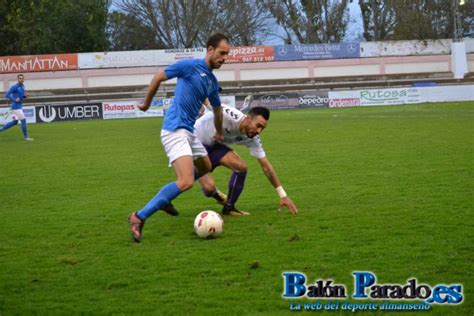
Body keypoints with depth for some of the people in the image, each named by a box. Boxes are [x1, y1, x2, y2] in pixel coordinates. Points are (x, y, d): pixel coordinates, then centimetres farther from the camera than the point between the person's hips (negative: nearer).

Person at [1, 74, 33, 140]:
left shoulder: (23, 86, 10)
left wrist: (25, 95, 0)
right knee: (23, 120, -6)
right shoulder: (14, 87, -15)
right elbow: (7, 95, -17)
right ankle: (25, 137, 4)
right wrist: (15, 100, -23)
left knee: (15, 122, 16)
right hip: (16, 107, -9)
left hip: (19, 106, 9)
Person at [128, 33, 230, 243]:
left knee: (205, 168, 25)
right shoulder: (190, 66, -9)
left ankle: (164, 200, 36)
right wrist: (146, 104, 9)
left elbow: (217, 109, 32)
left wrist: (219, 133, 44)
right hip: (175, 131, -9)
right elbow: (158, 78, -1)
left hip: (189, 132, 9)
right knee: (186, 182, -23)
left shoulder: (212, 81, 15)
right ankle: (139, 217, -18)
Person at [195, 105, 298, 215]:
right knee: (209, 186, -22)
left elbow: (266, 167, -8)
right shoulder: (231, 116, -35)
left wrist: (283, 195, -9)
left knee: (241, 167, -16)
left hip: (213, 145, 6)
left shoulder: (252, 139, -12)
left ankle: (229, 208, 6)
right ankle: (213, 194, 20)